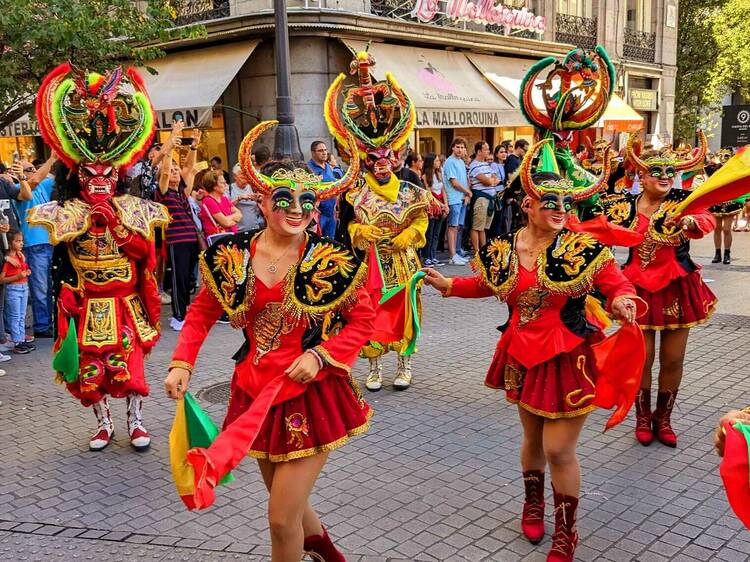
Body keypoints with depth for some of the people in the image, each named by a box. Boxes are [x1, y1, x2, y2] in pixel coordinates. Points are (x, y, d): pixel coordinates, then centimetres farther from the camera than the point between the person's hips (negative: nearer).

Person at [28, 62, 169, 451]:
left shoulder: (132, 208, 1)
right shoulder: (67, 211, 0)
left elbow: (144, 251, -9)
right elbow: (61, 240, -17)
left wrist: (115, 219, -15)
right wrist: (90, 213, -17)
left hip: (125, 304, 0)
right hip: (87, 308, 1)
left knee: (130, 364, 1)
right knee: (90, 370, 7)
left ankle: (135, 422, 18)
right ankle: (103, 424, 25)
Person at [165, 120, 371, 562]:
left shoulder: (331, 259, -12)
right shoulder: (232, 257, -4)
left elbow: (364, 319, -4)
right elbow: (201, 314, 8)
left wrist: (320, 355, -17)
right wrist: (182, 364, -4)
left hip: (312, 393, -4)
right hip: (256, 393, 4)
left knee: (282, 518, -1)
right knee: (287, 503, 24)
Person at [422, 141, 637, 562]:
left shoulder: (583, 248, -13)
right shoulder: (504, 250, -2)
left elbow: (620, 286, -9)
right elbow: (486, 285, 17)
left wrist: (623, 302, -31)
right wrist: (448, 284, 5)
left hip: (568, 359, -3)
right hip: (523, 356, 4)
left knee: (559, 449, -2)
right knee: (533, 437, 20)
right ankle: (534, 504, 49)